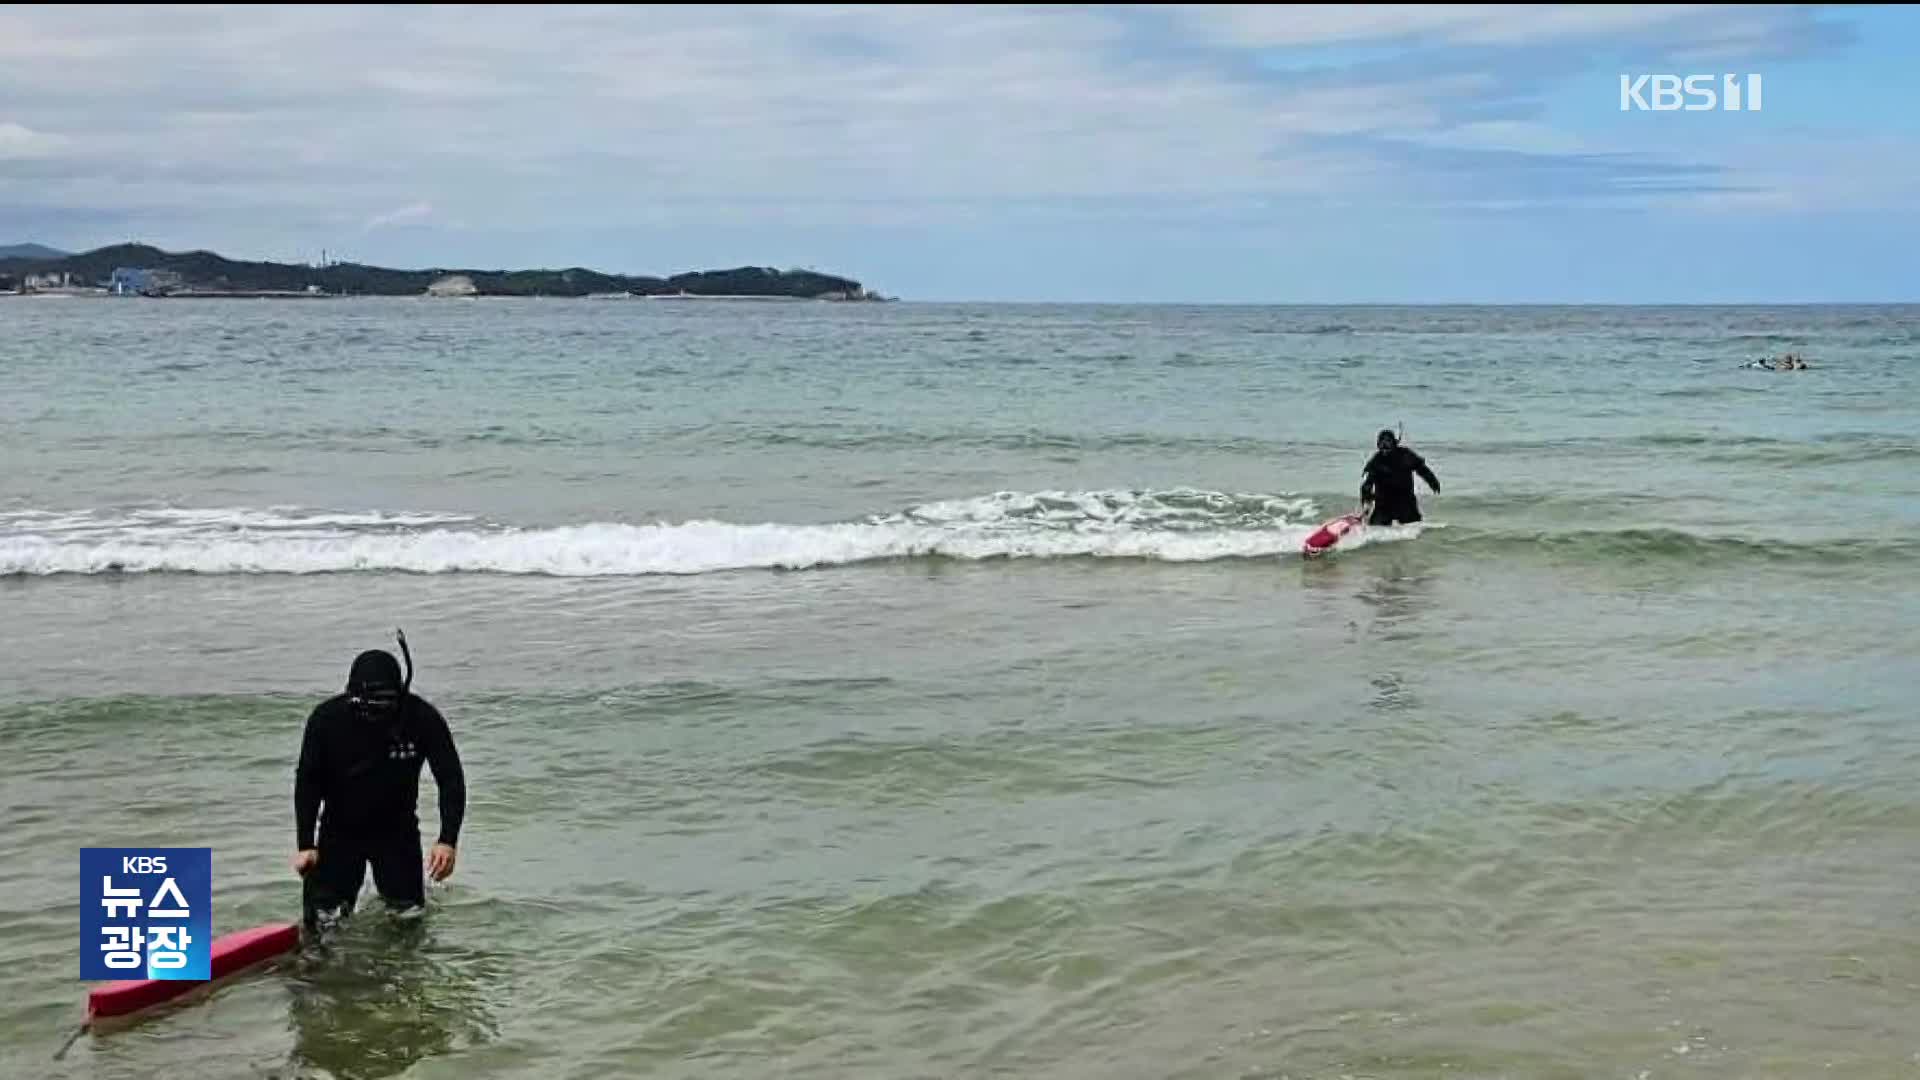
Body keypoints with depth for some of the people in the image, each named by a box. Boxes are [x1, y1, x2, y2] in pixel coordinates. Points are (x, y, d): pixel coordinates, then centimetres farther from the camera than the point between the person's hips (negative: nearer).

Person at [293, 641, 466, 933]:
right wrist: (305, 846, -16)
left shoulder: (422, 718, -21)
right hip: (339, 832, 0)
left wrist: (448, 840, -26)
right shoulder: (326, 719, -19)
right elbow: (307, 783, -9)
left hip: (398, 831, 0)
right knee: (324, 923, -6)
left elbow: (451, 779, -16)